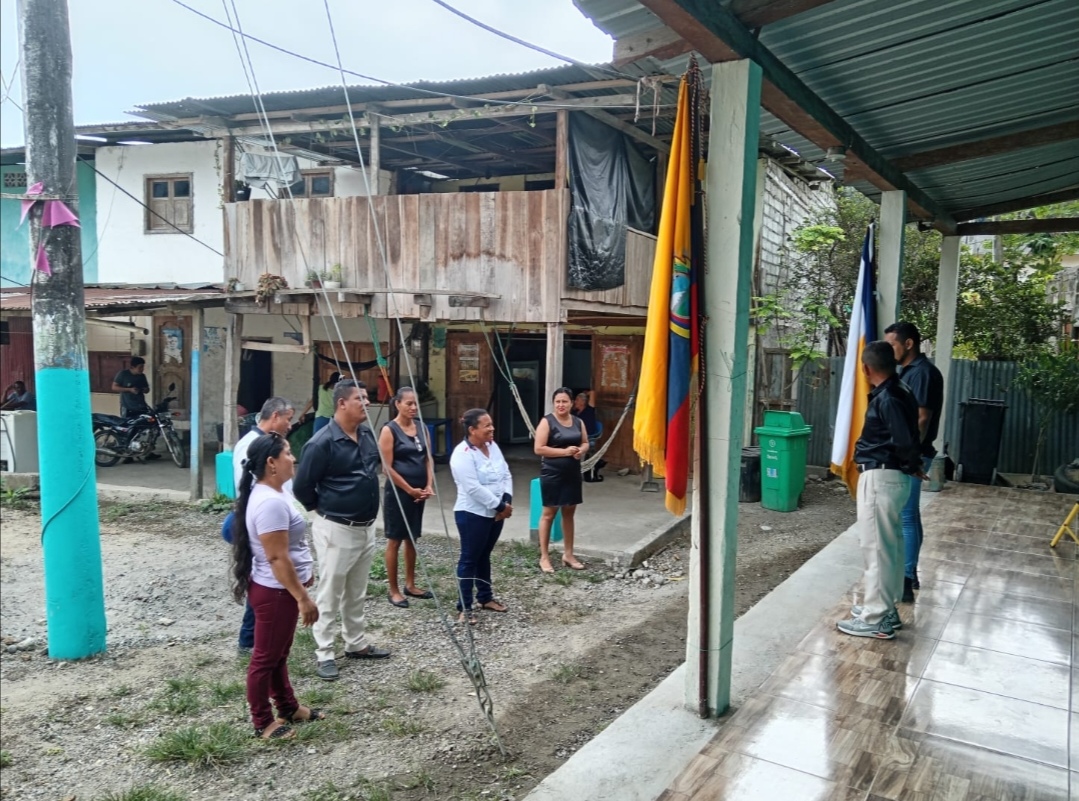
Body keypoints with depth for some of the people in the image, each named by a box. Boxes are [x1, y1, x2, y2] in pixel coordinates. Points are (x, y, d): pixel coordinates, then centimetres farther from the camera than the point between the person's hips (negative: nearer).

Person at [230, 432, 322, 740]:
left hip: (279, 588, 10)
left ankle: (288, 707, 37)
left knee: (279, 653, 22)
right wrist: (303, 597, -23)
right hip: (275, 591, -10)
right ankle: (263, 722, 20)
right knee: (266, 657, 5)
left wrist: (306, 568, 26)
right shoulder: (270, 502, -27)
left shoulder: (269, 493, 6)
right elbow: (277, 558, -27)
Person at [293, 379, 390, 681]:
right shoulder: (321, 443, -20)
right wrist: (324, 508, 1)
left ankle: (356, 644, 32)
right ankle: (324, 653, 15)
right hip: (336, 529, -7)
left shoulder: (368, 435, 3)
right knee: (330, 594, 3)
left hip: (366, 527, 8)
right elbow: (301, 488, -13)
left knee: (357, 592, 19)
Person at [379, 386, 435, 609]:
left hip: (419, 493, 6)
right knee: (395, 540, 2)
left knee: (412, 539, 15)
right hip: (398, 492, -6)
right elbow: (387, 468, -14)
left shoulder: (421, 427, 8)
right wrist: (410, 490, -13)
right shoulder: (389, 430, -11)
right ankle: (393, 590, 11)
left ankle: (410, 585, 25)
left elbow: (428, 458, 9)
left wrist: (429, 486, -4)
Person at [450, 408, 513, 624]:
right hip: (472, 514, -8)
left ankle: (485, 598, 31)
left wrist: (506, 500, -8)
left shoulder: (493, 447, 6)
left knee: (484, 556, 19)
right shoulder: (462, 454, -19)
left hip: (495, 513, 8)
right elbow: (473, 488, -25)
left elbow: (506, 474, 8)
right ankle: (464, 607, 8)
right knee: (470, 558, 0)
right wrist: (500, 506, -20)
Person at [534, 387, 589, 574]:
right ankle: (544, 557, 10)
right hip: (552, 474, -5)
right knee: (549, 513, 1)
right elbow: (538, 449, -15)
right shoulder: (547, 422, -10)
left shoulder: (578, 422, 7)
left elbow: (585, 443, 17)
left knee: (569, 512, 13)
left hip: (572, 473, 6)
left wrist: (581, 451, -7)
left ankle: (568, 554, 24)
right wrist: (565, 451, -20)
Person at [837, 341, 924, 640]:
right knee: (890, 544, 16)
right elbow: (907, 438, 13)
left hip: (880, 478, -10)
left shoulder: (887, 398, -20)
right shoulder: (898, 391, 10)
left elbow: (904, 442, -22)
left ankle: (876, 619, 3)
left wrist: (913, 467, -5)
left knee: (875, 546, -4)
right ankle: (885, 609, 27)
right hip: (892, 476, 11)